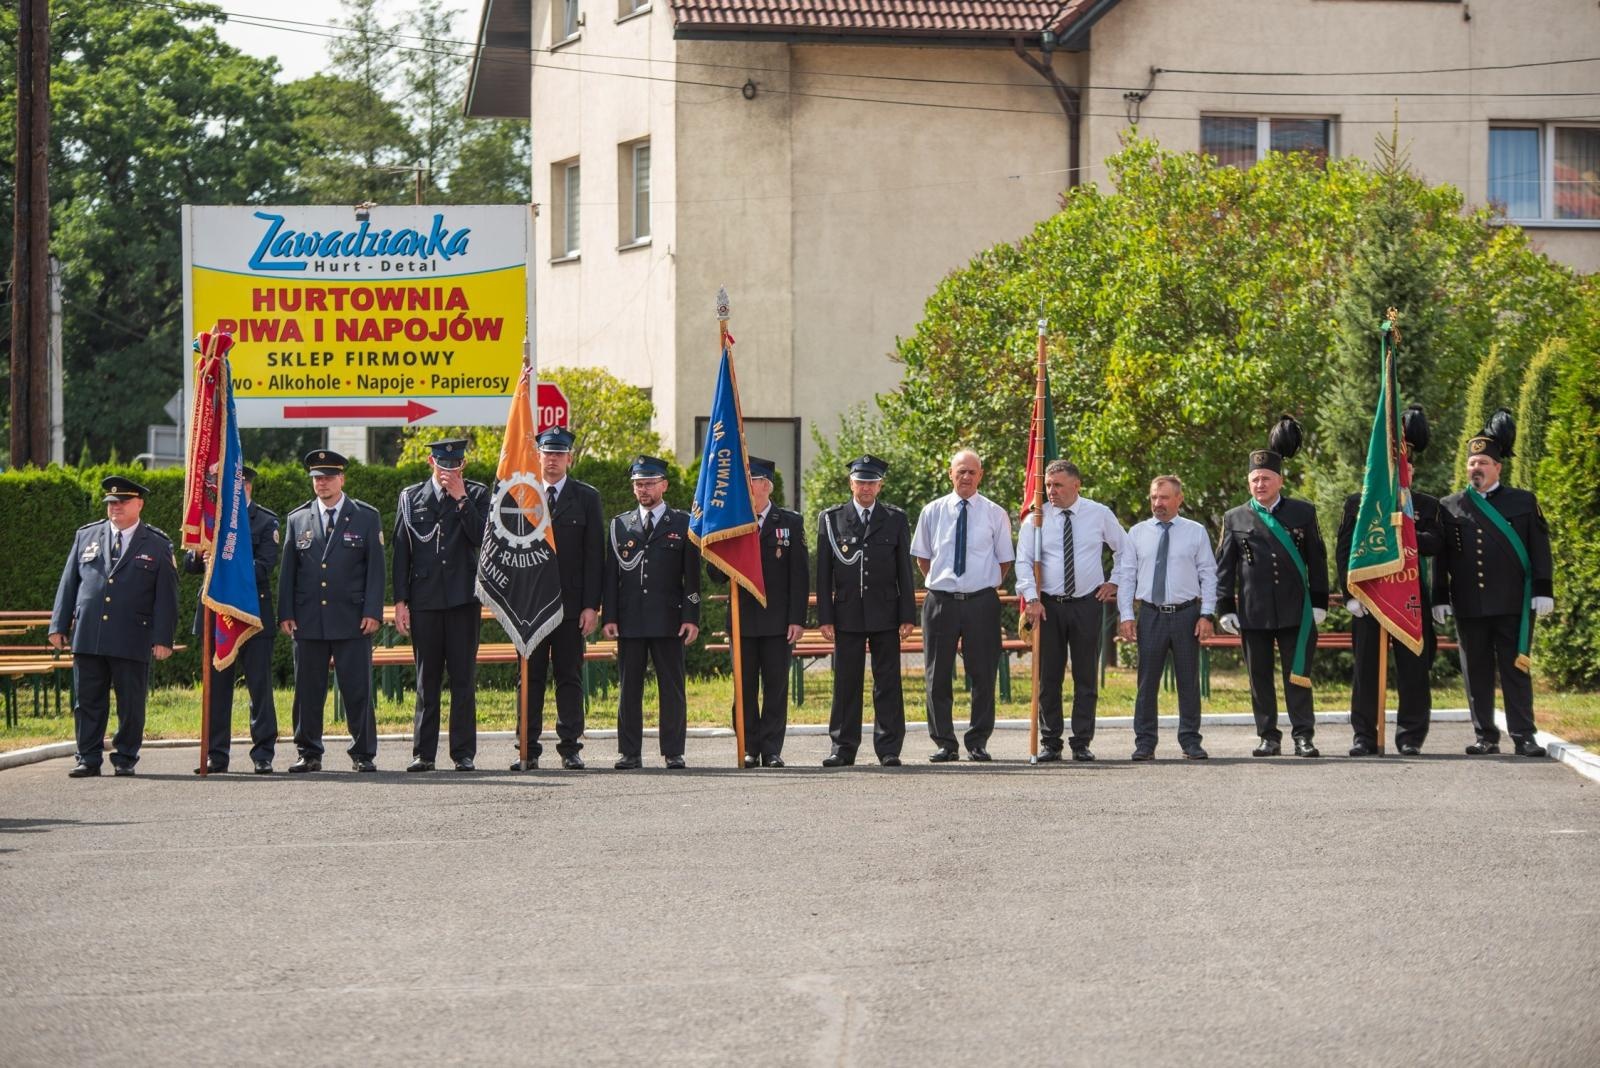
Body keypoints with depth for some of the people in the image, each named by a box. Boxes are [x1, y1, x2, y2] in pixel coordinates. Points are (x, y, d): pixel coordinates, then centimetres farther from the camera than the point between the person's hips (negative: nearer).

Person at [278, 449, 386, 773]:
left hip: (352, 621, -2)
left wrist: (372, 612, -7)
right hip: (308, 621, 2)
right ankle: (309, 754, 11)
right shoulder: (297, 520, 12)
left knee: (358, 690, -2)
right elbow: (288, 571, 12)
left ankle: (363, 754, 5)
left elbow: (375, 568, 2)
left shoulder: (366, 517, 6)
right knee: (308, 690, 3)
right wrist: (285, 614, 3)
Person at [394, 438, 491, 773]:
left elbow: (482, 538, -7)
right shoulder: (410, 497, 10)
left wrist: (461, 499, -10)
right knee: (426, 679, 3)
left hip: (463, 598, -1)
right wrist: (400, 600, 2)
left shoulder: (477, 495, 7)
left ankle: (464, 753, 3)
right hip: (424, 600, 1)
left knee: (464, 679, -1)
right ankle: (424, 753, 6)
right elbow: (400, 552, 8)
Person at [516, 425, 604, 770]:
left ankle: (570, 748, 6)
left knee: (569, 677, 2)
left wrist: (591, 606, -5)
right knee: (530, 677, 2)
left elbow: (594, 556, 3)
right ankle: (529, 750, 4)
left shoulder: (586, 497, 6)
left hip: (571, 604, 0)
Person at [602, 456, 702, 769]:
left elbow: (692, 575, 3)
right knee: (629, 688, 3)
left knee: (672, 688, -1)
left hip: (668, 621, -2)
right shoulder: (620, 525, 13)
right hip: (630, 620, 2)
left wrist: (691, 617, -5)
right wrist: (609, 616, 1)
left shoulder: (682, 524, 6)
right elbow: (610, 575, 10)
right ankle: (629, 752, 7)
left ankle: (673, 752, 4)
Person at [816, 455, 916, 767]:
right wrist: (825, 617, -2)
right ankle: (843, 748, 7)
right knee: (846, 683, 2)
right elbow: (824, 573, 5)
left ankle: (889, 749, 4)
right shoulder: (831, 519, 6)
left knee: (888, 683, 0)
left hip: (885, 613, 0)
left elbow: (905, 570, 6)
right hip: (847, 613, 0)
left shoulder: (896, 519, 7)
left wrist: (908, 616, 0)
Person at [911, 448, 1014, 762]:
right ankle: (944, 744, 10)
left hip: (981, 602, -1)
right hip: (941, 602, 1)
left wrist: (987, 586, 5)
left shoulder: (995, 515, 3)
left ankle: (978, 742, 12)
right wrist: (938, 584, 8)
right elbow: (922, 557, 14)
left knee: (983, 674, 2)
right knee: (938, 675, 2)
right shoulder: (932, 512, 6)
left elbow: (1004, 560, 10)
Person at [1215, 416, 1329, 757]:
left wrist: (1319, 602, 2)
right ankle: (1269, 737, 10)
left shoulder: (1303, 513, 7)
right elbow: (1224, 566, 8)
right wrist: (1225, 608, 2)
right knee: (1260, 677, 4)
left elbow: (1317, 560, 8)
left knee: (1298, 674, -1)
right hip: (1253, 612, 1)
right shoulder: (1235, 519, 8)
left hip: (1296, 611, -1)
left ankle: (1303, 736, 1)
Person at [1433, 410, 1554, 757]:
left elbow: (1540, 549, 5)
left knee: (1516, 669, -2)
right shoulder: (1449, 508, 9)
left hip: (1513, 605, -1)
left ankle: (1524, 737, -1)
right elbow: (1440, 558, 9)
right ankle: (1486, 737, 8)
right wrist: (1440, 598, 3)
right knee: (1477, 672, 3)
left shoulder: (1524, 502, 7)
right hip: (1469, 608, 1)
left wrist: (1543, 591, -3)